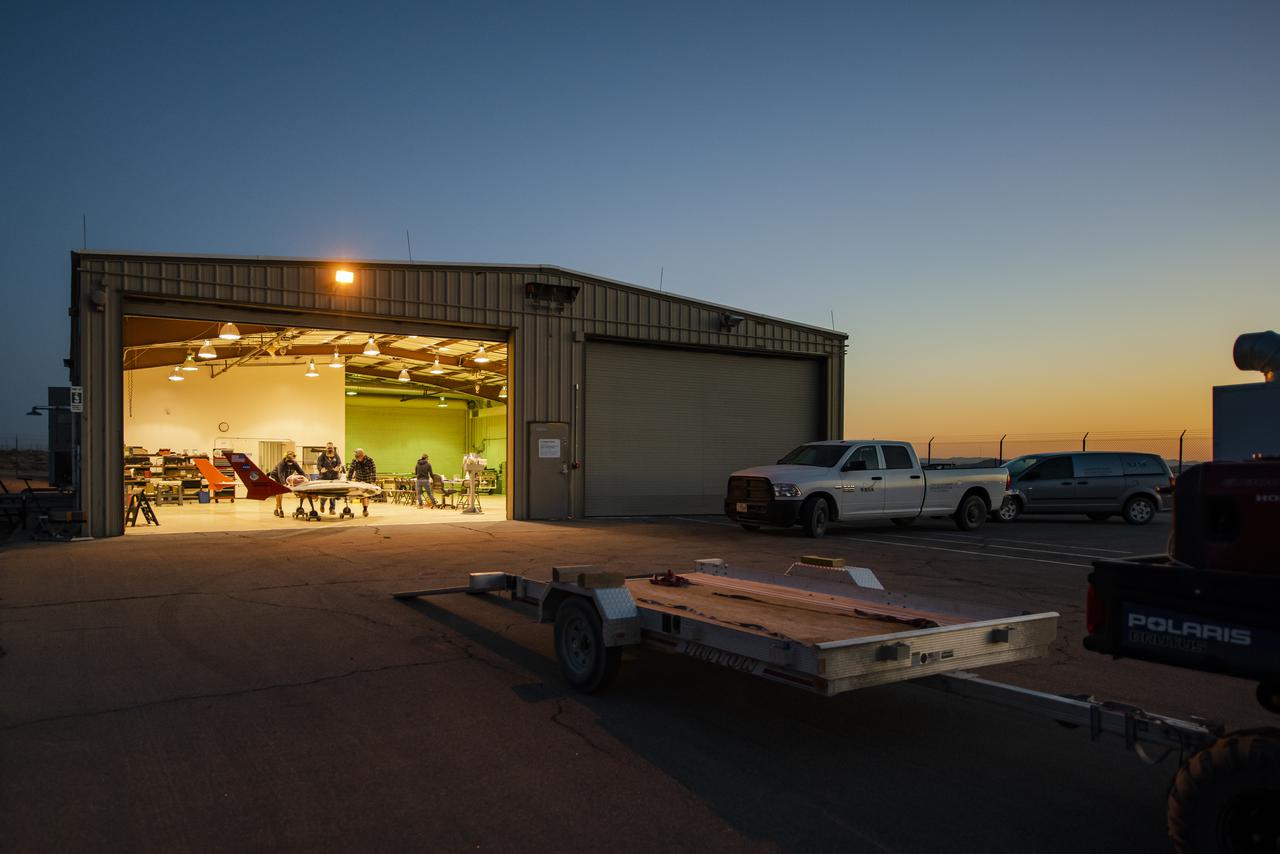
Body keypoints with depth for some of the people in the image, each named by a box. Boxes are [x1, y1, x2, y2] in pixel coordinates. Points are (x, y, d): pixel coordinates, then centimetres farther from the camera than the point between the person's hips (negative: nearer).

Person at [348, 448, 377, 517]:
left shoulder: (370, 460, -19)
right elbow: (350, 471, -5)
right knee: (361, 495, 1)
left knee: (367, 494, -9)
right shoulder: (354, 461, -11)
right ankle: (364, 509, 12)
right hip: (359, 481, 3)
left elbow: (373, 471, -20)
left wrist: (374, 481, -26)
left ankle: (366, 509, -5)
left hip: (368, 481, -2)